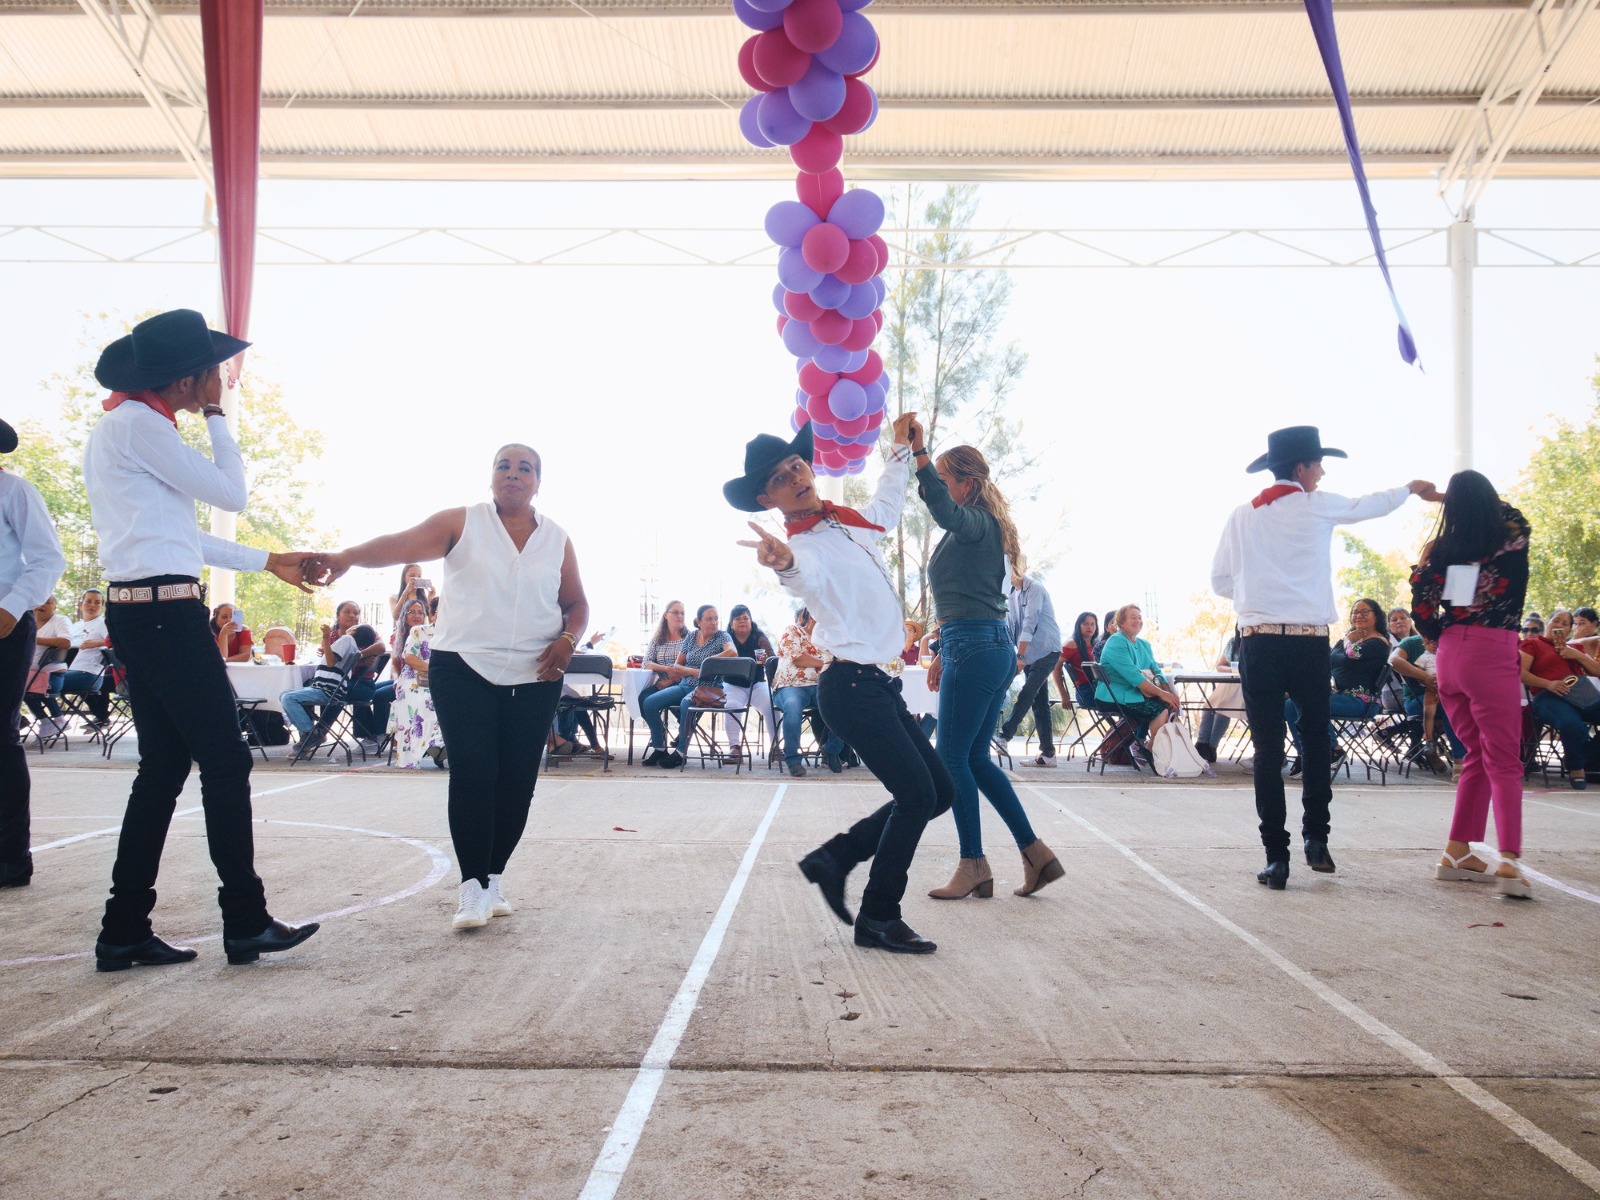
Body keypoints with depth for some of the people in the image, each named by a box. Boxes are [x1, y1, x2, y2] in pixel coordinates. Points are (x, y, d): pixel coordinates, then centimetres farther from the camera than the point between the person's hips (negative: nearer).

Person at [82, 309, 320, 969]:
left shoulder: (126, 424, 20)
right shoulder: (138, 423, -12)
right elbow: (232, 493, -7)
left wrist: (268, 562, 23)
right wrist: (216, 416, 4)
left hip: (140, 611, 10)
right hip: (166, 611, -10)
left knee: (164, 766, 11)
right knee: (225, 759, -3)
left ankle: (125, 931, 14)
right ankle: (246, 923, 4)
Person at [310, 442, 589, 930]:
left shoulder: (557, 539, 9)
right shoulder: (461, 523, 0)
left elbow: (576, 604, 15)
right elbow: (403, 544, -15)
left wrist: (568, 640, -5)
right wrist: (347, 556, -32)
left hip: (534, 677, 3)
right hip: (463, 669, -3)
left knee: (517, 778, 3)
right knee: (472, 771, -11)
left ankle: (492, 877, 19)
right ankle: (473, 887, -4)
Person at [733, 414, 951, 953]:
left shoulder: (850, 524, 13)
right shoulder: (805, 546, -12)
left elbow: (886, 507, 36)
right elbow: (805, 572, -38)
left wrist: (901, 449, 42)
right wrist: (784, 561, -61)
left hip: (881, 686, 9)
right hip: (852, 686, -9)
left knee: (939, 791, 9)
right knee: (918, 793, -13)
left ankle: (834, 858, 16)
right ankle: (879, 918, 0)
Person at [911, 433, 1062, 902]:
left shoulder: (977, 523, -8)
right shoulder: (966, 530, 21)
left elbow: (943, 511, -33)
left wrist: (918, 454, -39)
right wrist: (944, 653, 24)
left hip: (976, 649, -10)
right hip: (990, 648, 10)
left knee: (953, 758, -3)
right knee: (975, 758, 13)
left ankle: (974, 865, 7)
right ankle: (1035, 852, 15)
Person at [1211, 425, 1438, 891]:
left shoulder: (1242, 516, 6)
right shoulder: (1317, 507, 2)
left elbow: (1220, 581, 8)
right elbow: (1369, 506, 21)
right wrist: (1411, 488, 40)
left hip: (1257, 642, 1)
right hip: (1309, 640, -1)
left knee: (1268, 748, 3)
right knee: (1316, 739, 18)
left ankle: (1276, 857, 3)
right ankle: (1315, 838, 19)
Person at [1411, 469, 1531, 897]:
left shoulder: (1440, 549, 2)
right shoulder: (1513, 539, -4)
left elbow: (1421, 609, 3)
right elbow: (1508, 513, 20)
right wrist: (1480, 497, 28)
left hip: (1450, 653, 4)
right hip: (1493, 654, -4)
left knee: (1477, 756, 15)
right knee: (1505, 762, -1)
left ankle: (1457, 852, 17)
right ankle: (1509, 860, -12)